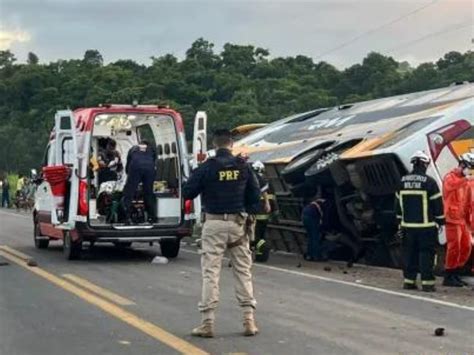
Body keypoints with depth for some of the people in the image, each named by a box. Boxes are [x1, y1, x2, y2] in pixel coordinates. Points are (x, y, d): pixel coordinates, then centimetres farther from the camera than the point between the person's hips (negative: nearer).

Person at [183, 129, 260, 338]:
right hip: (237, 223, 2)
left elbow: (187, 193, -5)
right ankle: (249, 320, 10)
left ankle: (207, 323, 0)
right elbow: (255, 196, 4)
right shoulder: (243, 166, 0)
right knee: (243, 271, 11)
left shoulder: (207, 167, -8)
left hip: (214, 223, -2)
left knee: (210, 272, 1)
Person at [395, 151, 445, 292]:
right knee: (426, 253, -1)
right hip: (426, 226, -5)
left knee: (410, 253, 11)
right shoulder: (429, 181, -10)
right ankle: (427, 282, -2)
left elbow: (398, 203, 13)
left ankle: (409, 280, 13)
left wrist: (401, 222, 21)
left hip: (408, 226, 5)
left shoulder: (403, 181, 6)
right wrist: (440, 222, 4)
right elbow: (437, 203, -7)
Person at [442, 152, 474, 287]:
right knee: (454, 248, -9)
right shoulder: (450, 177, -8)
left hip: (463, 219, 9)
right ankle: (448, 277, -1)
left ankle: (455, 274, 20)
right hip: (452, 219, -9)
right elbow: (450, 185, -34)